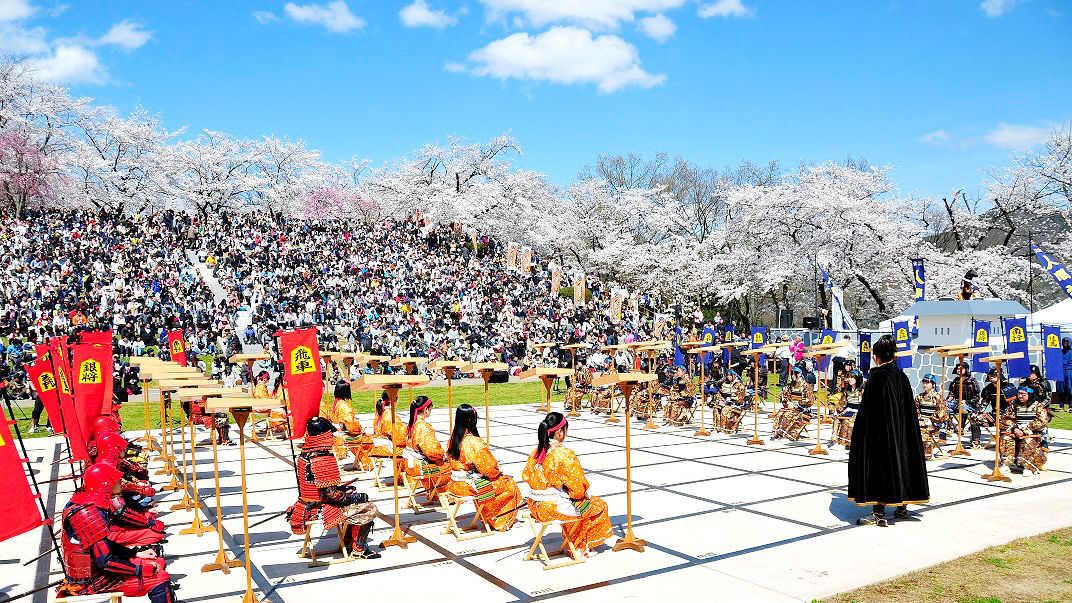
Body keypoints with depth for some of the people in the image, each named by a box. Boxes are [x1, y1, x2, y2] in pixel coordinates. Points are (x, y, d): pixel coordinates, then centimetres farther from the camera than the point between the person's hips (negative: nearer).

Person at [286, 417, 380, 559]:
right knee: (369, 509, -5)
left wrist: (344, 489, 15)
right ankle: (358, 550, 5)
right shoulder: (326, 460, -24)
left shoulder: (303, 457, 4)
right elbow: (332, 494, -24)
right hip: (319, 512, -9)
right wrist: (356, 497, -10)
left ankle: (347, 542, 32)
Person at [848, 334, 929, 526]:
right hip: (900, 431, 7)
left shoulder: (876, 377, -16)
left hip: (879, 431, -7)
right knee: (900, 460, 16)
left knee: (878, 463, -3)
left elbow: (867, 410, -17)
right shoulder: (901, 376, 5)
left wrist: (861, 430, -9)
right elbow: (910, 410, 11)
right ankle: (902, 507, 26)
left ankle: (879, 513, -2)